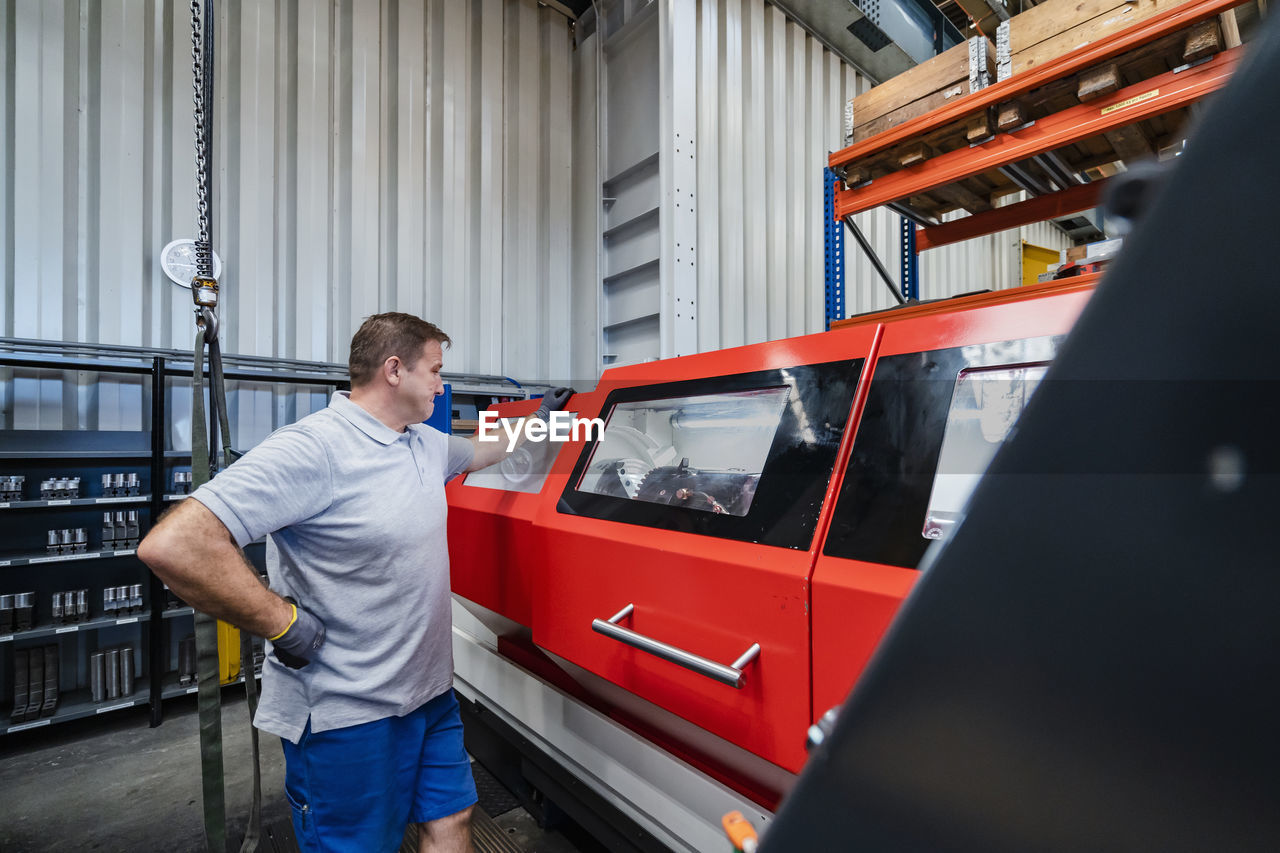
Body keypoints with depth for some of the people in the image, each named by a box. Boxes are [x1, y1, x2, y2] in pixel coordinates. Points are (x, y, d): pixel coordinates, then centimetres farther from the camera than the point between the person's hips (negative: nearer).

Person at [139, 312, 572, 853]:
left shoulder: (426, 444, 6)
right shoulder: (314, 448, -23)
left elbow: (480, 452, 28)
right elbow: (171, 546, -28)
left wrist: (536, 421, 35)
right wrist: (283, 624, -22)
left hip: (431, 692, 8)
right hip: (348, 715, -7)